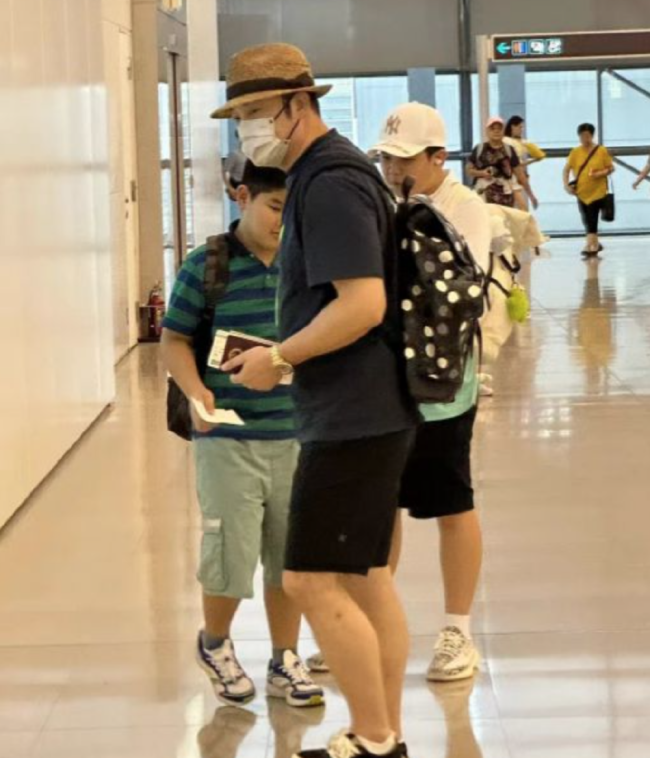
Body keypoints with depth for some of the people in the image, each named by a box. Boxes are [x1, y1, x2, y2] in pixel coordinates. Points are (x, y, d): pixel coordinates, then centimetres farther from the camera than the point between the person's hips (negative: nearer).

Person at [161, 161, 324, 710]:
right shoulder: (206, 266, -7)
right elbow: (174, 340, -4)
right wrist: (197, 392, -20)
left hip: (296, 434, 4)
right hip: (228, 438, -4)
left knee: (291, 553, 10)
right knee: (232, 551, 1)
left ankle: (285, 661, 26)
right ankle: (215, 644, 28)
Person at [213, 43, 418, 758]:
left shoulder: (331, 182, -17)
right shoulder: (325, 173, 14)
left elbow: (364, 303, -26)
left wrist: (279, 358, -16)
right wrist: (284, 353, 13)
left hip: (352, 417, -10)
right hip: (361, 411, 10)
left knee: (313, 582, -6)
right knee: (367, 579, 14)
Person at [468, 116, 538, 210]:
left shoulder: (509, 150, 3)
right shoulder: (479, 149, 2)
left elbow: (520, 174, 5)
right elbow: (469, 169, 9)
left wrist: (531, 195, 4)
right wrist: (481, 173, -13)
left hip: (505, 195, 1)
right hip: (484, 194, -1)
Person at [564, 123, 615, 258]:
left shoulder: (602, 151, -6)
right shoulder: (575, 152, 1)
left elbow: (611, 168, -1)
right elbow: (567, 169, 5)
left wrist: (601, 173, -19)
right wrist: (566, 184, -8)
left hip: (597, 192, -4)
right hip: (581, 192, 4)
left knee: (592, 220, -9)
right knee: (587, 221, 11)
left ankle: (589, 247, -10)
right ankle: (595, 245, 27)